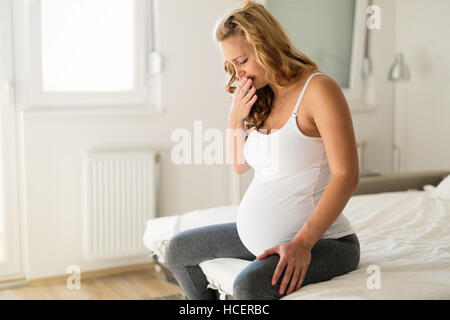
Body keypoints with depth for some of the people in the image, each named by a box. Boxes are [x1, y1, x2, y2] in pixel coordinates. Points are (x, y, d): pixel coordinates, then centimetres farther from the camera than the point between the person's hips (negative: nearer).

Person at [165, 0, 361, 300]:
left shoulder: (319, 89, -15)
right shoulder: (261, 100, 9)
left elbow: (346, 175, -22)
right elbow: (240, 165, 18)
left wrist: (303, 242, -29)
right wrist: (235, 120, -1)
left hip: (322, 240, -9)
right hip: (258, 236, 9)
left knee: (249, 286, -36)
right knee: (177, 250, 19)